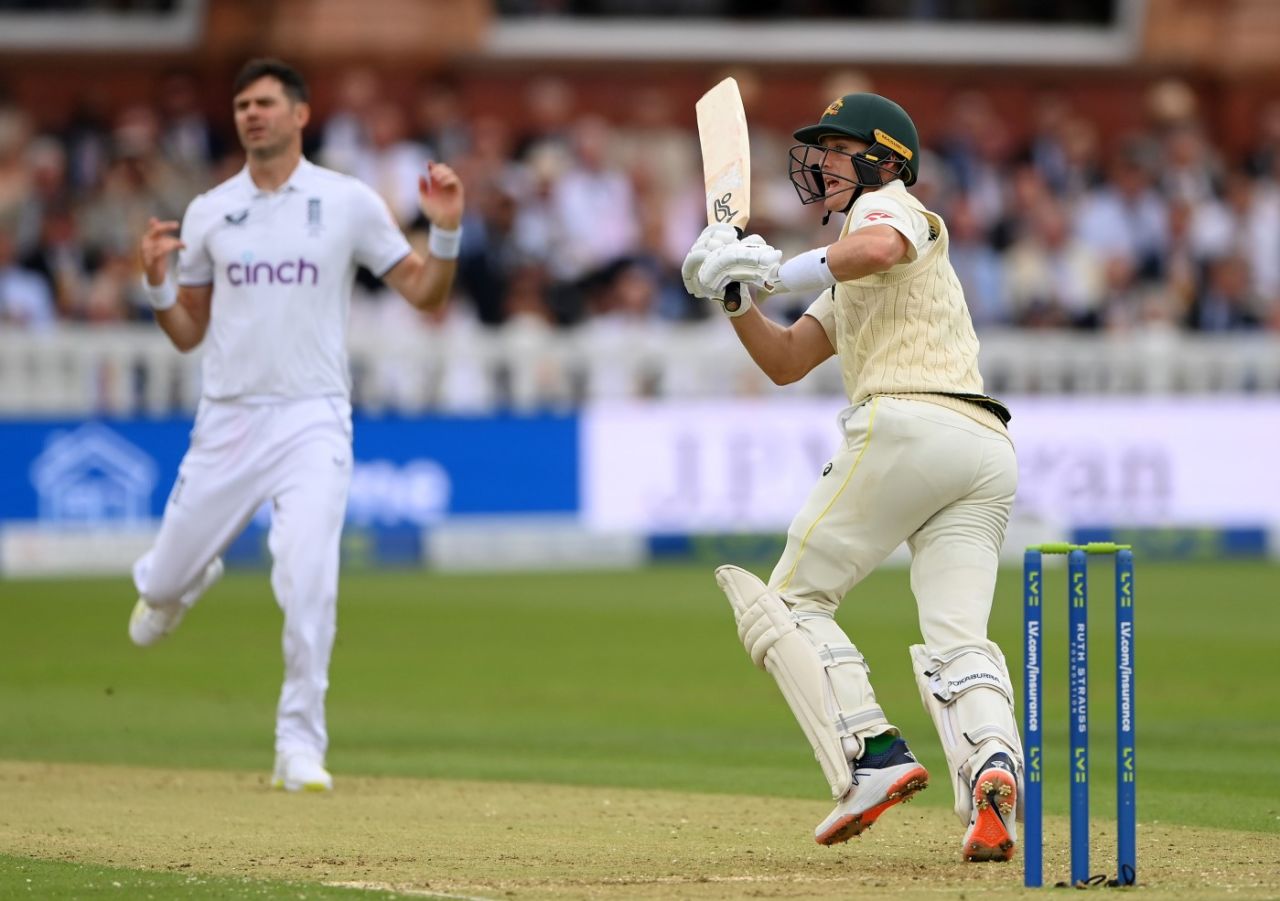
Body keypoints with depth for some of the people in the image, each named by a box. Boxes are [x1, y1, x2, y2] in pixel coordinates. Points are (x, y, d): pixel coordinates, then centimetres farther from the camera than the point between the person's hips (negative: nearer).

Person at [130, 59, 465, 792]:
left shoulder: (349, 203, 1)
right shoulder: (209, 214, 8)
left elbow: (425, 293, 4)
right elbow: (187, 334, 13)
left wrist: (447, 230, -14)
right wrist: (156, 283, -6)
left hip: (313, 421, -3)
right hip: (228, 421, 3)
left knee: (309, 582, -19)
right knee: (166, 581, 7)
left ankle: (301, 745, -7)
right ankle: (177, 583, 47)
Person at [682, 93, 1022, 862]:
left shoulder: (889, 203, 7)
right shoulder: (849, 281, 34)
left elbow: (878, 248, -19)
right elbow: (785, 363, 29)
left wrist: (779, 271, -10)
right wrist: (738, 296, 14)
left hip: (907, 424, -9)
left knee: (791, 599, 0)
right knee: (957, 643, -3)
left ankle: (875, 754, -17)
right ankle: (992, 761, -32)